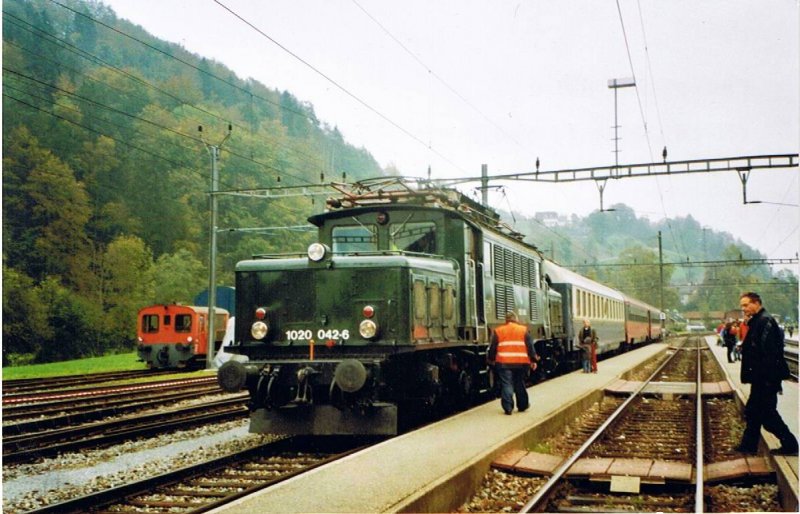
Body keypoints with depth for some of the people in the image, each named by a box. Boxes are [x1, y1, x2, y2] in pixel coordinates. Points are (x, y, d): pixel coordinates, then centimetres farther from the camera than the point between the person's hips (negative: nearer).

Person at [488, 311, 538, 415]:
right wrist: (533, 360, 6)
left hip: (504, 363, -1)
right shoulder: (524, 330, 6)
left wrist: (491, 360, 19)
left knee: (506, 385, -1)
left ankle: (508, 408, -7)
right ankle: (522, 405, 25)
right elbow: (530, 346, 3)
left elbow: (493, 347, 8)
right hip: (521, 362, 1)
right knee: (520, 384, 16)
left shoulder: (498, 331, 5)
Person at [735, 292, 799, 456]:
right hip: (760, 379, 10)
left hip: (765, 379, -10)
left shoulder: (765, 321, -18)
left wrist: (767, 378, -26)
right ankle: (748, 445, 23)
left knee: (767, 414, -2)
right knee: (753, 412, 15)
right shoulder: (756, 322, 14)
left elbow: (769, 353, -24)